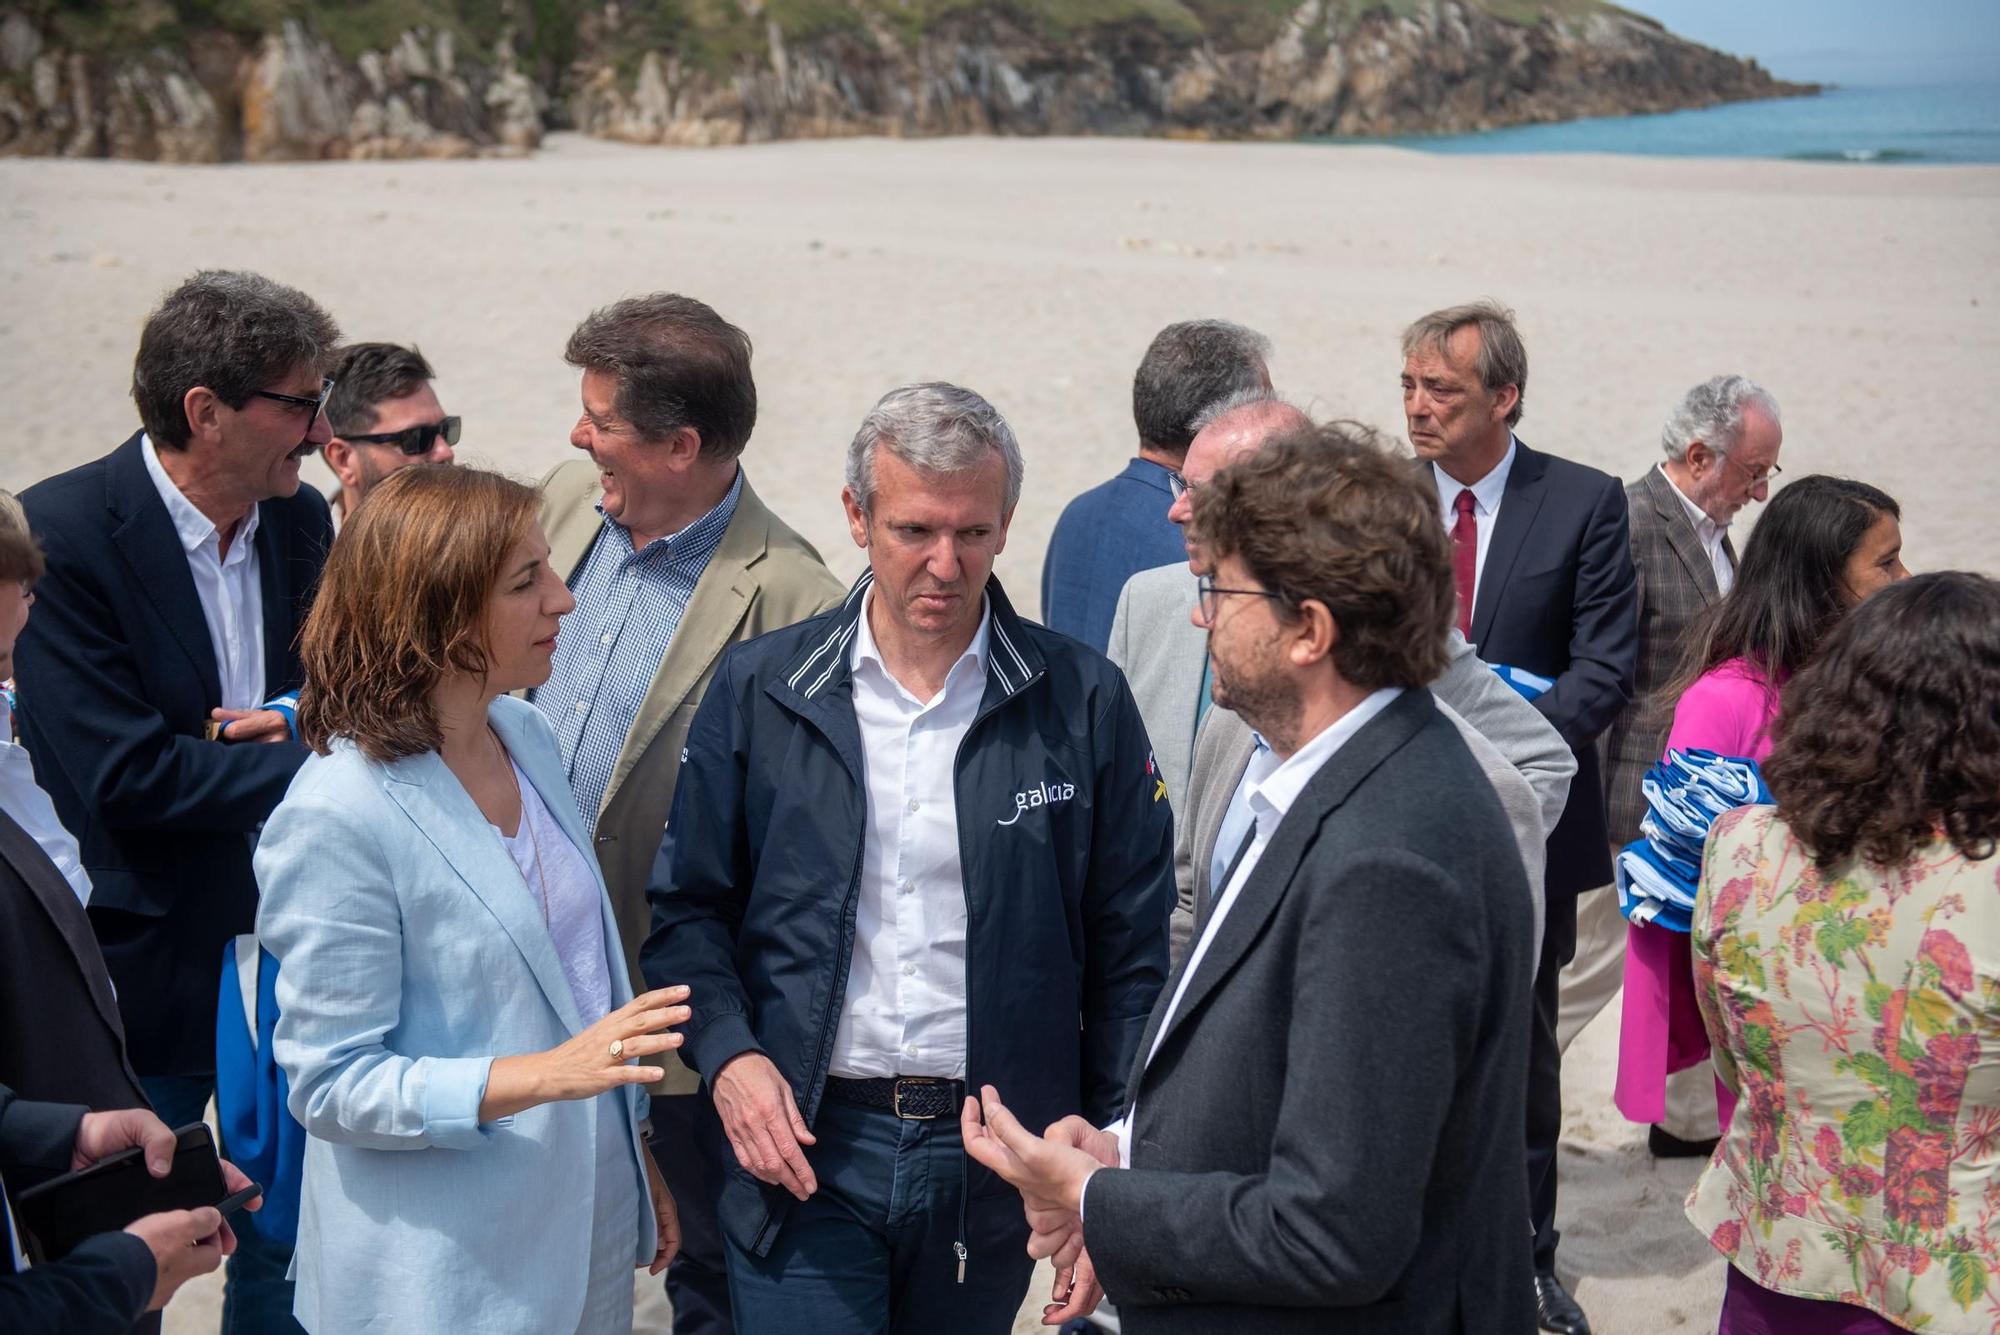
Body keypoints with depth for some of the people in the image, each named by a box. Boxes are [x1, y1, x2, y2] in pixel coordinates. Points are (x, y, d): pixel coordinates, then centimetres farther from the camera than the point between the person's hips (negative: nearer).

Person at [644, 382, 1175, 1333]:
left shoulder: (1083, 702, -2)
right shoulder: (757, 689, 0)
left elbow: (1131, 952, 1)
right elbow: (688, 906, 7)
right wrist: (727, 1052, -9)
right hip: (803, 1145, 0)